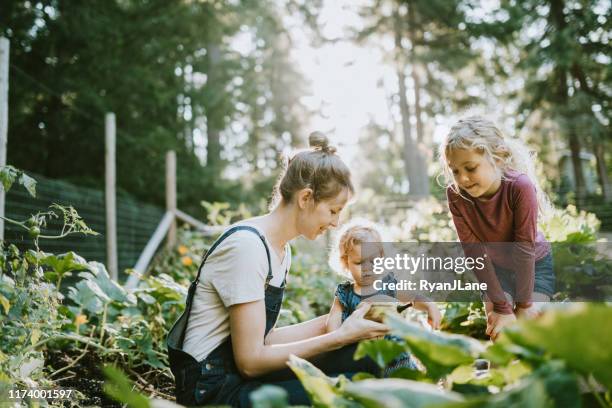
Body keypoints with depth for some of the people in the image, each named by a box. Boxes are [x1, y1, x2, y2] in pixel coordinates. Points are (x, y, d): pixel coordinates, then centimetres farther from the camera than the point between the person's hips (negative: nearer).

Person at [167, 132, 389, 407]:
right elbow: (250, 361, -21)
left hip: (242, 369, 9)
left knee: (363, 357, -7)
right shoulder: (246, 245, -21)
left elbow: (264, 337, 7)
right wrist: (341, 336, -18)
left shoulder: (282, 250, 8)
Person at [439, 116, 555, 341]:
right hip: (495, 269, 2)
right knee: (497, 332, -7)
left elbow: (524, 248, -28)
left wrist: (523, 304, -20)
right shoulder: (455, 194, -26)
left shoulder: (520, 186, -34)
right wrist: (502, 306, -21)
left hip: (535, 265, -2)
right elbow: (474, 252, -22)